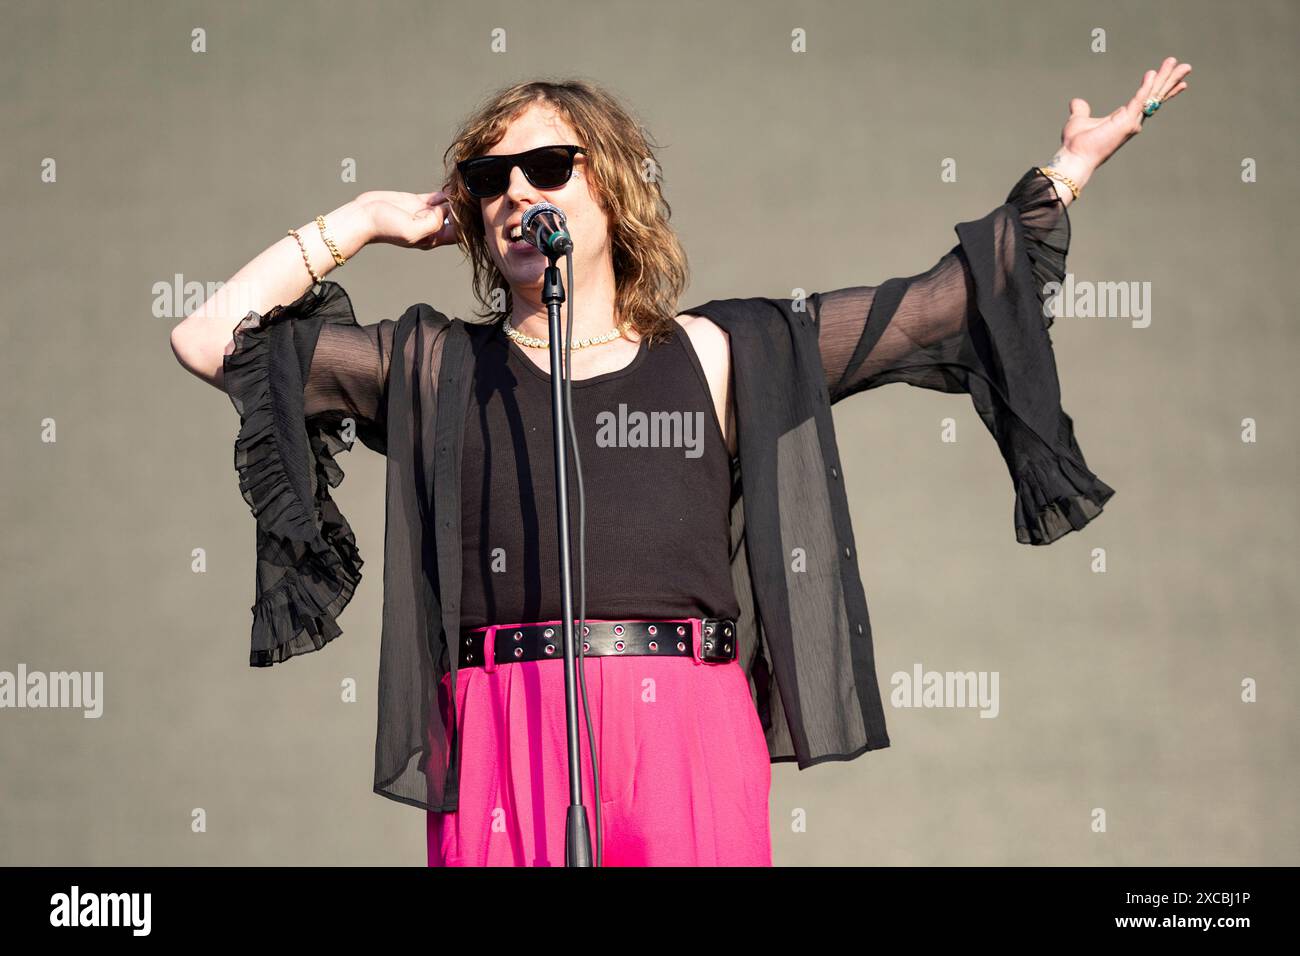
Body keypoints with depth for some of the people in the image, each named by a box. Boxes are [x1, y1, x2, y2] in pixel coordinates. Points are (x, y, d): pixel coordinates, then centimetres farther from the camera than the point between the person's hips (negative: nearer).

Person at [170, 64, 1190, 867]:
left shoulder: (722, 353, 16)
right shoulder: (437, 368, 15)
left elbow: (944, 307, 19)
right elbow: (210, 338, 11)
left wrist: (1068, 169, 21)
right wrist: (363, 221, 15)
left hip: (687, 737, 0)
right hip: (500, 740, 0)